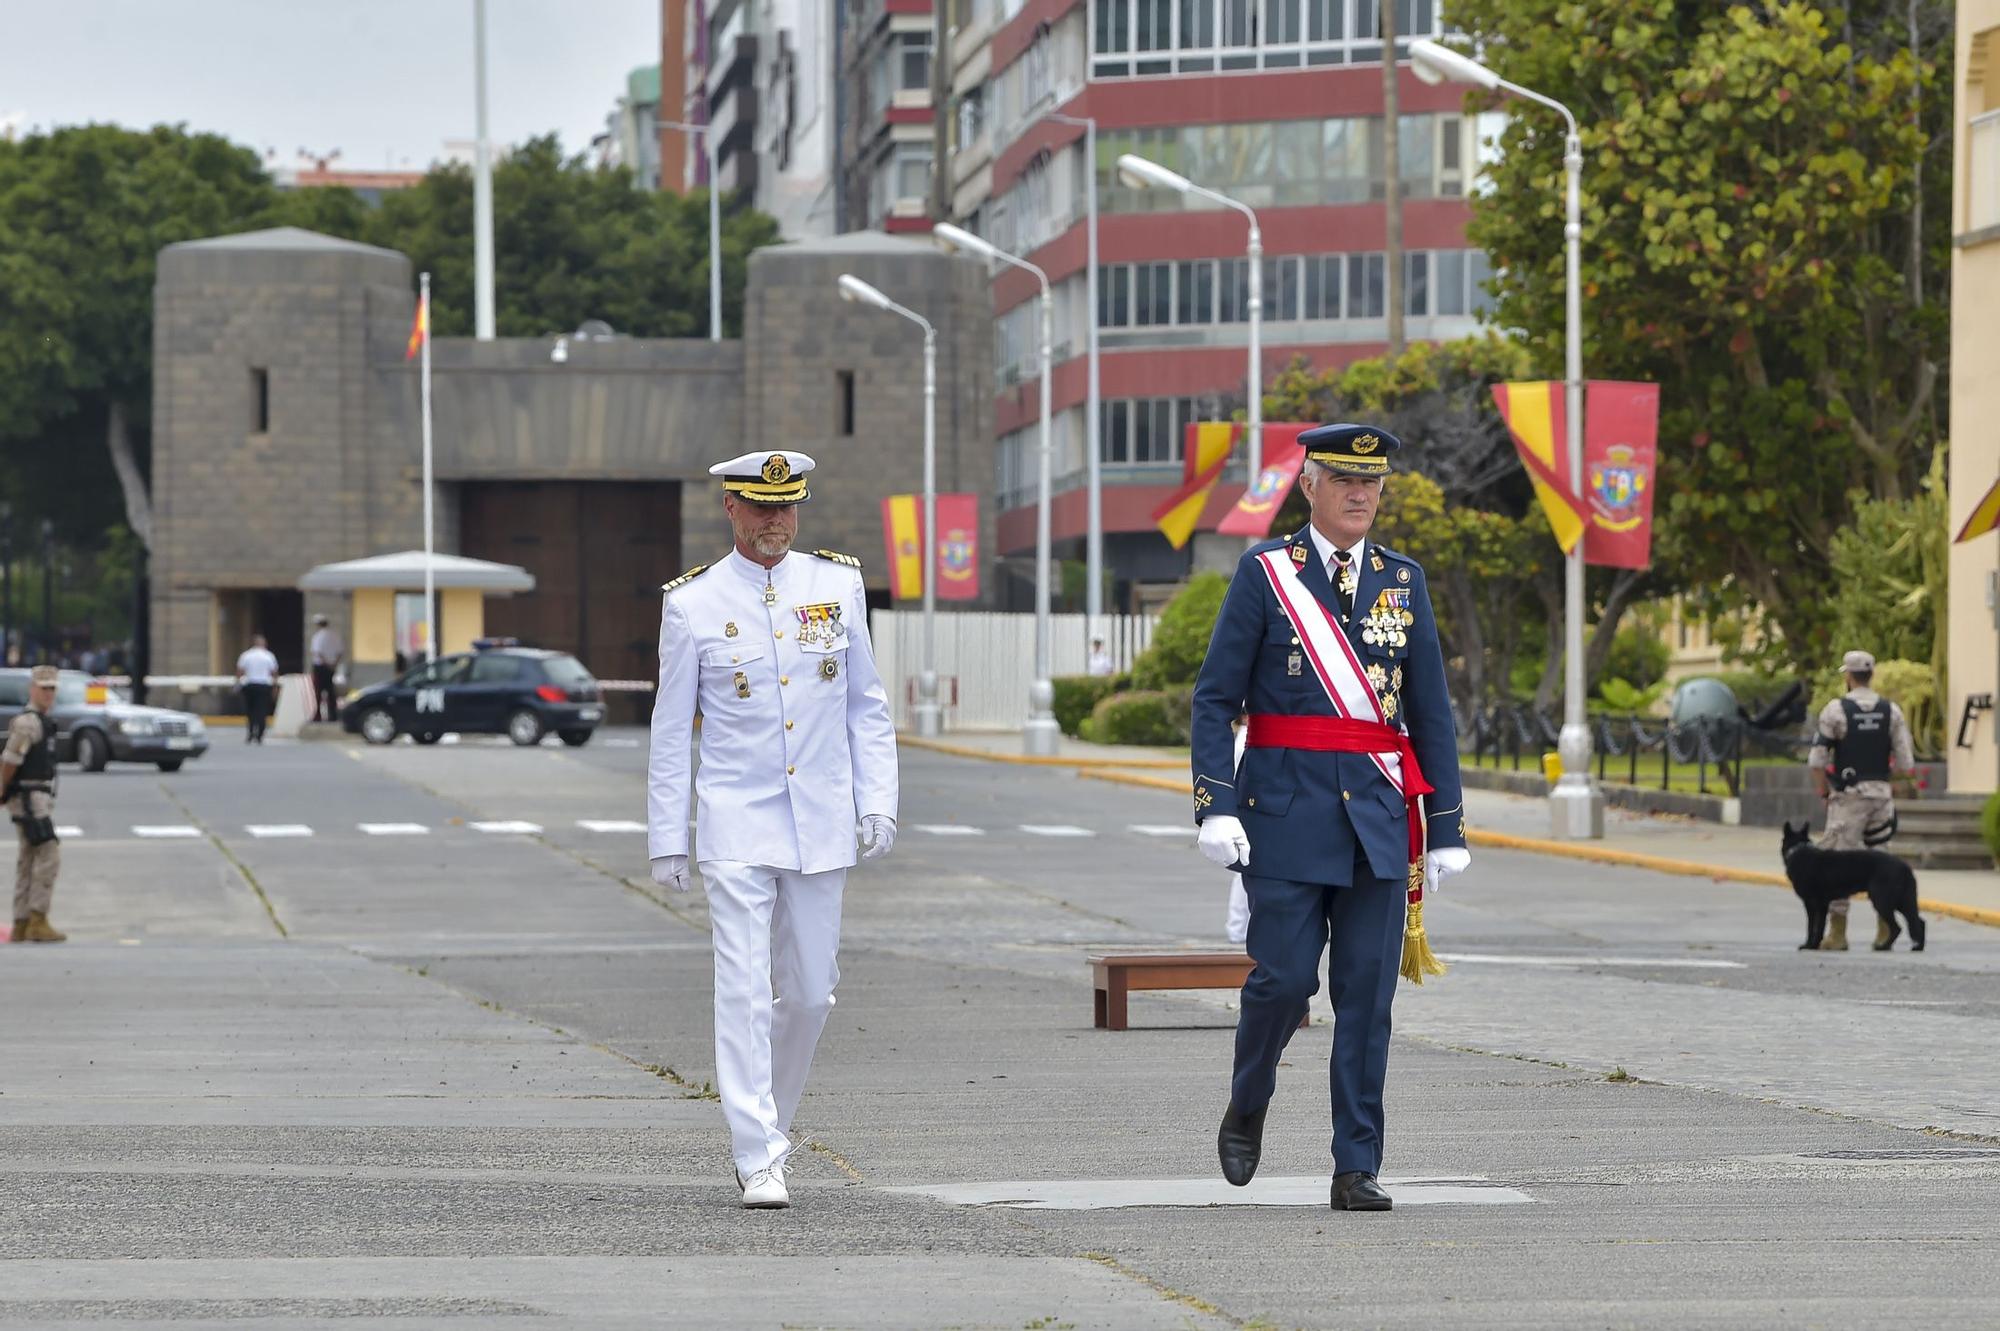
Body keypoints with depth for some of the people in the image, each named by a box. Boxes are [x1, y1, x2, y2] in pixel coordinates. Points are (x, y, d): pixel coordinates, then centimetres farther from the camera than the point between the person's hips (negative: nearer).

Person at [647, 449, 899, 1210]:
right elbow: (671, 732, 2)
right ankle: (758, 1161, -9)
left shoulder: (838, 585, 5)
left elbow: (867, 707, 10)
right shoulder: (692, 605, -2)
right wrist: (666, 840, 0)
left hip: (820, 825, 3)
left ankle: (763, 1121, 29)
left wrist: (877, 803, 0)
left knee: (810, 993, 7)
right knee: (743, 990, -10)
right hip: (735, 826, -3)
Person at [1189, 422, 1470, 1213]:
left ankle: (1357, 1169, 3)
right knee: (1285, 977, -7)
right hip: (1287, 812, -3)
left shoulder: (1402, 581, 11)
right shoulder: (1265, 572, 0)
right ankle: (1247, 1108, 22)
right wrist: (1216, 808, -12)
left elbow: (1431, 711, 12)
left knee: (1367, 993, 0)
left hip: (1379, 818, 3)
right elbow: (1214, 697, -2)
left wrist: (1445, 829, 6)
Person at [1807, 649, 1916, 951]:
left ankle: (1837, 932, -2)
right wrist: (1890, 784, 15)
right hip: (1881, 793, 4)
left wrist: (1822, 790, 3)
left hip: (1848, 794, -4)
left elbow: (1817, 759, -10)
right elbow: (1905, 761, 1)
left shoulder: (1835, 710, -8)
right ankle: (1885, 928, 13)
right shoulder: (1891, 711, 4)